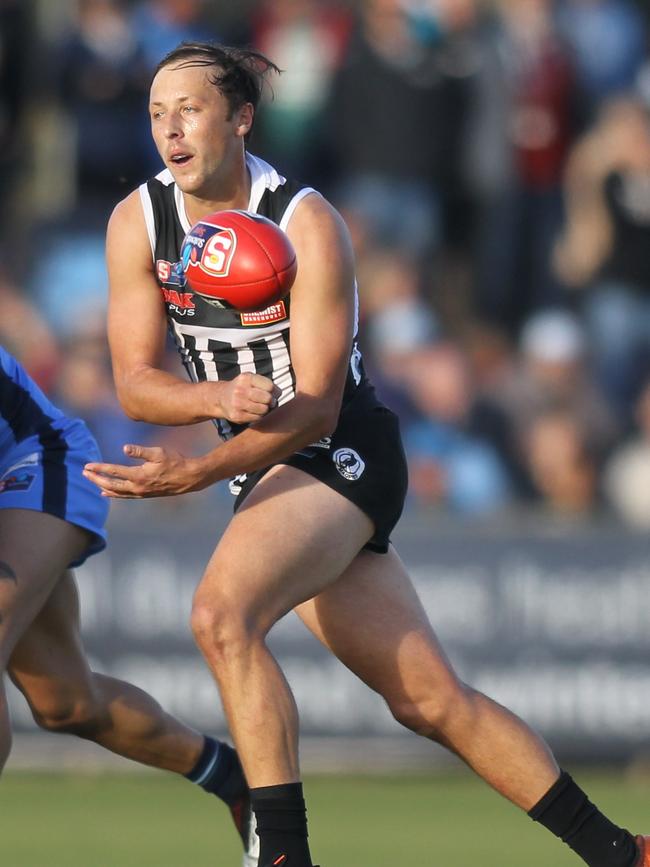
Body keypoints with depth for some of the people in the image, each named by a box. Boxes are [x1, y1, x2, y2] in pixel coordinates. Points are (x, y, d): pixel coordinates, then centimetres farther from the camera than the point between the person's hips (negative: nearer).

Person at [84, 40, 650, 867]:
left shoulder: (307, 225, -19)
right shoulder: (138, 223, -4)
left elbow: (314, 409, -21)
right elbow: (134, 382, -4)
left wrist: (196, 473, -32)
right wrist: (218, 397, -25)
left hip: (343, 454, -6)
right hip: (267, 467, 6)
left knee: (221, 615, -31)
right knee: (429, 699, 5)